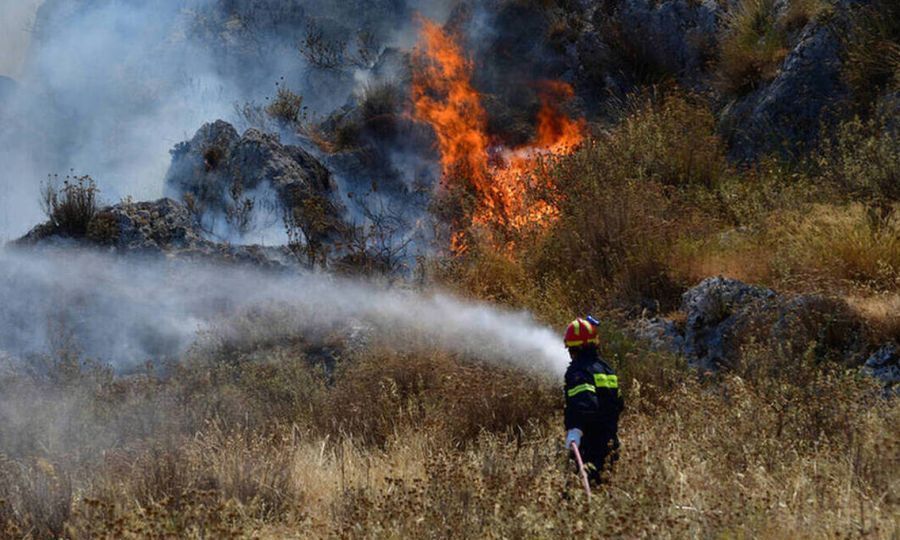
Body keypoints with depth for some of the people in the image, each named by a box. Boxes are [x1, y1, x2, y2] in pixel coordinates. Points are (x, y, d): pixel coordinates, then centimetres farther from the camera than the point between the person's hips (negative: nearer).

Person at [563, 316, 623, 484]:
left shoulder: (577, 371, -14)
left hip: (588, 445, -8)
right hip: (609, 444, 8)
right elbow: (619, 404, 22)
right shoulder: (605, 368, 13)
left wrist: (575, 428, -47)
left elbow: (584, 402, -34)